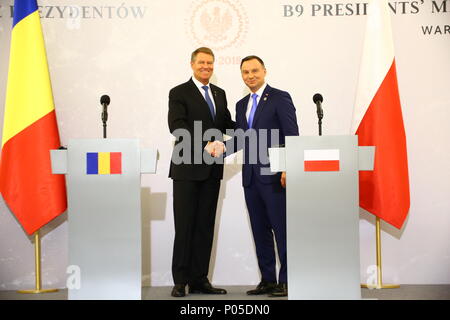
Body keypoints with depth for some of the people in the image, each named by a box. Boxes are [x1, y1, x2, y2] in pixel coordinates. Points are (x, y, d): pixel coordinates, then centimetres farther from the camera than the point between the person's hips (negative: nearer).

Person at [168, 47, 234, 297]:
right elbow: (178, 128, -13)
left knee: (205, 226, 8)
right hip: (187, 168, -5)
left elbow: (227, 125, 16)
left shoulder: (220, 94, 17)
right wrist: (205, 146, -23)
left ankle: (200, 279, 14)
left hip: (212, 169, 5)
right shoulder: (179, 93, -1)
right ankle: (180, 281, 5)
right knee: (185, 226, -3)